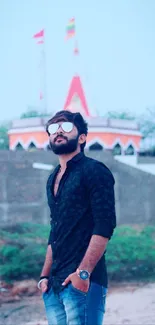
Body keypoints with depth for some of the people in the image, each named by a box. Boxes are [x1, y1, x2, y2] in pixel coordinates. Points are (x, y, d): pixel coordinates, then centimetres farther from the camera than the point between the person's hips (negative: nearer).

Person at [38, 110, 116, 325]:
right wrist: (45, 275, 15)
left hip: (82, 282, -8)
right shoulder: (53, 180, 20)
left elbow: (104, 226, -14)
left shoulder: (94, 171, -4)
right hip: (55, 285, 8)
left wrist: (83, 272, -21)